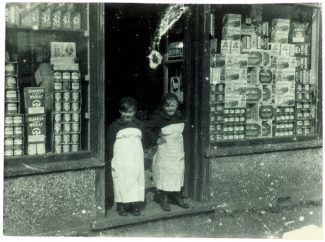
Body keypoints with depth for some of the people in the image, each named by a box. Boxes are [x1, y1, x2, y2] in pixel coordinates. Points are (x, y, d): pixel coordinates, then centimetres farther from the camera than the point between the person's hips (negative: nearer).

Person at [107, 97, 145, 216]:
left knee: (137, 181, 3)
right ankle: (121, 206, 6)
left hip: (136, 159, 3)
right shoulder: (114, 126, 0)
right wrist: (111, 158, -5)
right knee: (121, 182, -3)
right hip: (120, 160, -3)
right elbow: (110, 143, -1)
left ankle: (134, 205, 11)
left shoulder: (139, 125, 10)